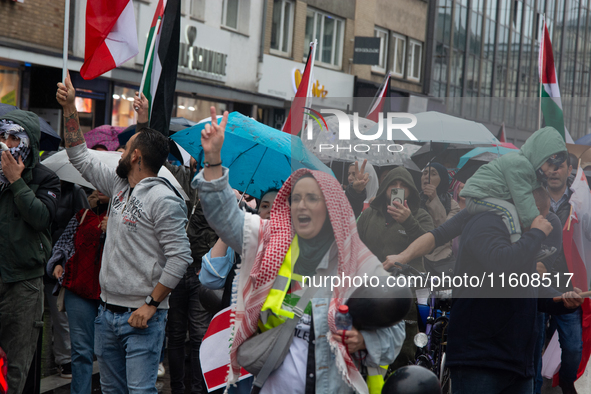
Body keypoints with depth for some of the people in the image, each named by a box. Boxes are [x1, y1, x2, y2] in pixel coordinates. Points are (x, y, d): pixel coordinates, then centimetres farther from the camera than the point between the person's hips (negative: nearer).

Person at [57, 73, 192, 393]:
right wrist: (70, 108, 17)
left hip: (141, 317, -8)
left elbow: (180, 257, -18)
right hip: (107, 311, 8)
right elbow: (80, 157, 22)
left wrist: (151, 304, -19)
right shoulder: (120, 186, 11)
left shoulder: (163, 198, -14)